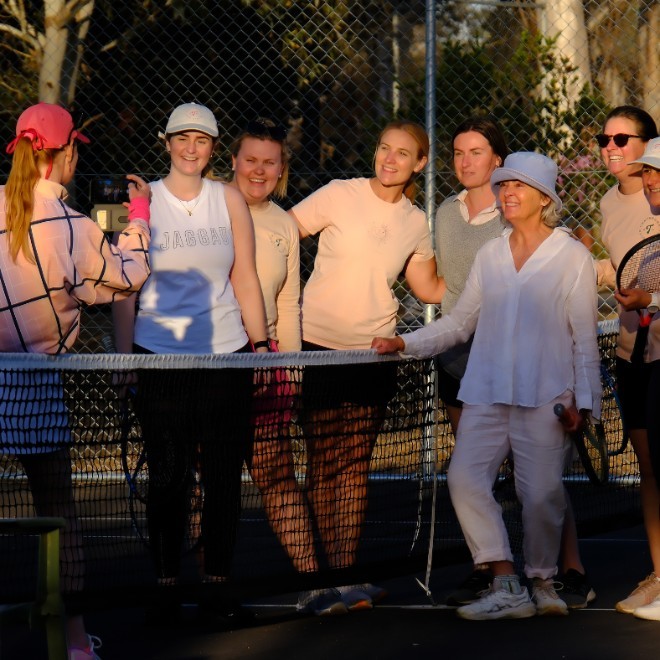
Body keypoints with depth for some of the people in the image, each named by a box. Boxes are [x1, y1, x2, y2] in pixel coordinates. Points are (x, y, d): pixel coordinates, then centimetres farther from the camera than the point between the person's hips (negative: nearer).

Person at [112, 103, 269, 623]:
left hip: (226, 355, 2)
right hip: (159, 354, -2)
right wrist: (124, 352, 0)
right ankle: (166, 589, 7)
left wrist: (261, 343, 5)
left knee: (224, 475, 3)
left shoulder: (229, 200, 7)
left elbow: (245, 279, 10)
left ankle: (215, 588, 11)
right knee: (167, 477, -1)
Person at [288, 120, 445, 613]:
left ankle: (345, 573, 7)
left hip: (375, 351, 3)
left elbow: (431, 290, 17)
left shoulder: (416, 224, 8)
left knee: (356, 465, 3)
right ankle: (336, 576, 2)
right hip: (320, 347, -3)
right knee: (325, 464, -3)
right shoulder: (338, 196, -4)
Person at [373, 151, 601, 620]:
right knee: (465, 477, -12)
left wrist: (583, 399, -4)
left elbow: (584, 336, 3)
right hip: (488, 392, 4)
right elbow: (461, 322, 21)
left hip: (546, 395, -4)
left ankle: (543, 583, 12)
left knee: (541, 489, -8)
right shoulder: (490, 256, 17)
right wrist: (406, 343, 11)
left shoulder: (572, 257, 4)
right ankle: (507, 586, -11)